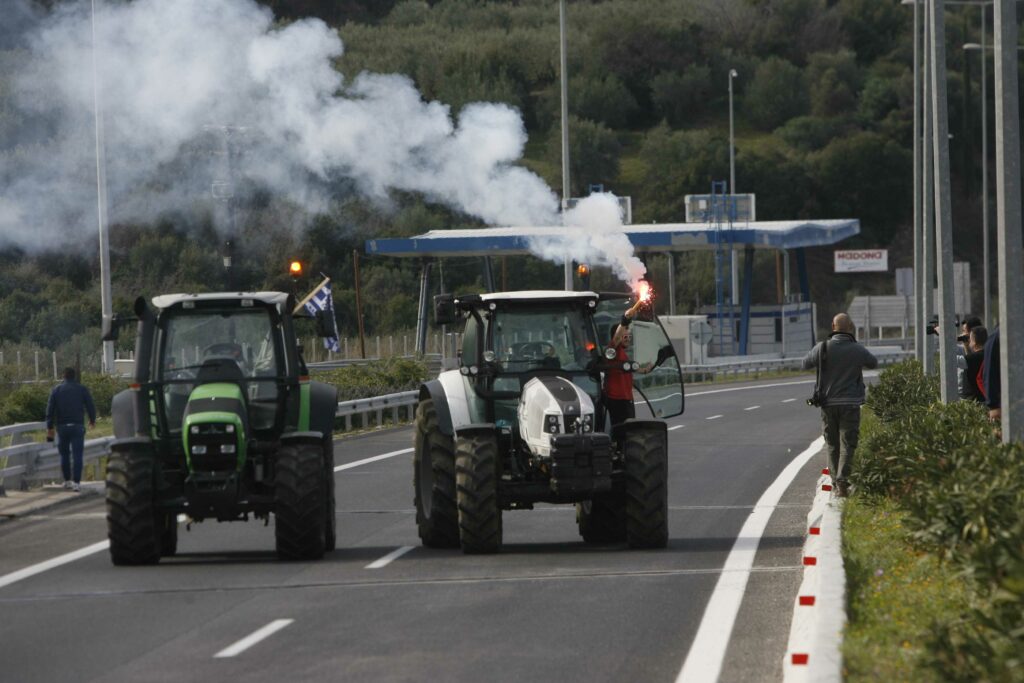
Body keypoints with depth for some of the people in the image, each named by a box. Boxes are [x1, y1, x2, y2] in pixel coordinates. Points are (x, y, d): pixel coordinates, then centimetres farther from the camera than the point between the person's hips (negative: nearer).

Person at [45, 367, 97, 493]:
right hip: (77, 426, -1)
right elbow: (90, 406, 1)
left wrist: (49, 428, 3)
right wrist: (92, 420, 19)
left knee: (64, 454, 14)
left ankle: (67, 481, 19)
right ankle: (77, 482, -11)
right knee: (77, 454, -3)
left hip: (62, 426, 1)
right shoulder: (82, 389, 0)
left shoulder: (56, 390, 3)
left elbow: (50, 410, 0)